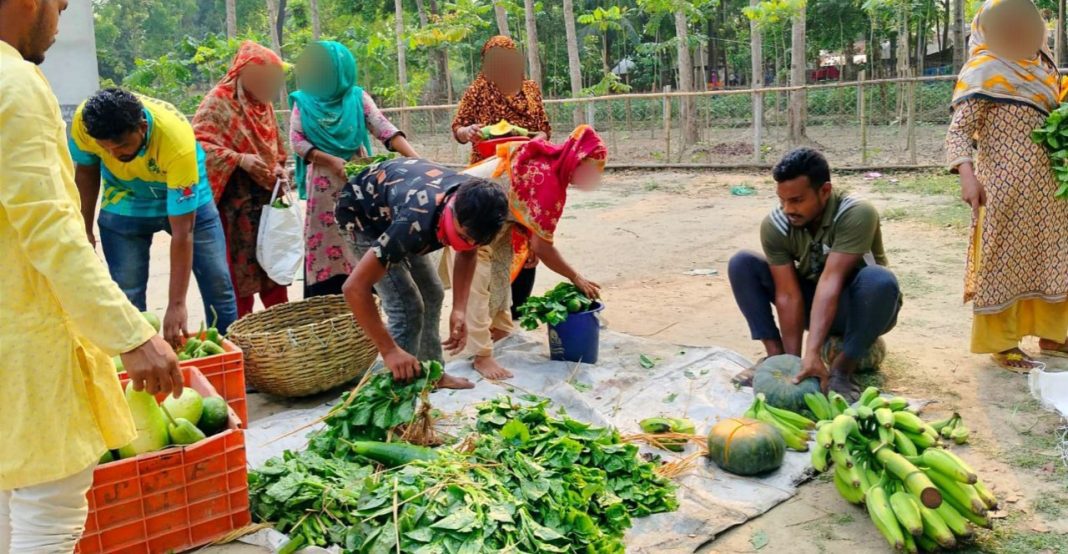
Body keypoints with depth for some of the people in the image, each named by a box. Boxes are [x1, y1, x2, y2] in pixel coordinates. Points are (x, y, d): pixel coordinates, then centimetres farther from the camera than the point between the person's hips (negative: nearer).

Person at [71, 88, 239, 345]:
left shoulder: (177, 141, -38)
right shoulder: (84, 121, -29)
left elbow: (183, 232, -35)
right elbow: (86, 172, -4)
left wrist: (176, 304, -34)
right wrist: (86, 228, 3)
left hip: (186, 199, -2)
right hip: (124, 207, 2)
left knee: (219, 285, -3)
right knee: (127, 296, -4)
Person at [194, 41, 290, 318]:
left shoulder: (263, 103, 14)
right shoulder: (218, 101, -9)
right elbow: (198, 143, -18)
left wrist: (278, 167, 3)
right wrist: (239, 159, -26)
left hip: (266, 195, 7)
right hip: (235, 198, -7)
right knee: (240, 264, -3)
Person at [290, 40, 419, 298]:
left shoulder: (358, 97, 0)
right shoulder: (304, 101, 3)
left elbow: (385, 129, -9)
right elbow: (296, 141, -3)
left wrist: (415, 158, -23)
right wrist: (331, 160, -16)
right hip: (324, 183, 0)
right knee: (326, 239, 1)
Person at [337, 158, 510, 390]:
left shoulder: (473, 204, -24)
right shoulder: (416, 223, -44)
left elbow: (467, 254, -3)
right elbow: (354, 287, -42)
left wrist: (459, 310, -16)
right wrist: (389, 350, -39)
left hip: (390, 210, 7)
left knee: (431, 293, 8)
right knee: (407, 307, -15)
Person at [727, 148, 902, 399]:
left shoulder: (857, 214, -31)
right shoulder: (774, 225, -20)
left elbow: (831, 282, -39)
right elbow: (788, 294, -22)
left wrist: (812, 353, -44)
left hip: (858, 307, -3)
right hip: (814, 305, 3)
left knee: (879, 279, -38)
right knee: (742, 264, -15)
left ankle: (842, 369, -20)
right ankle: (776, 356, -10)